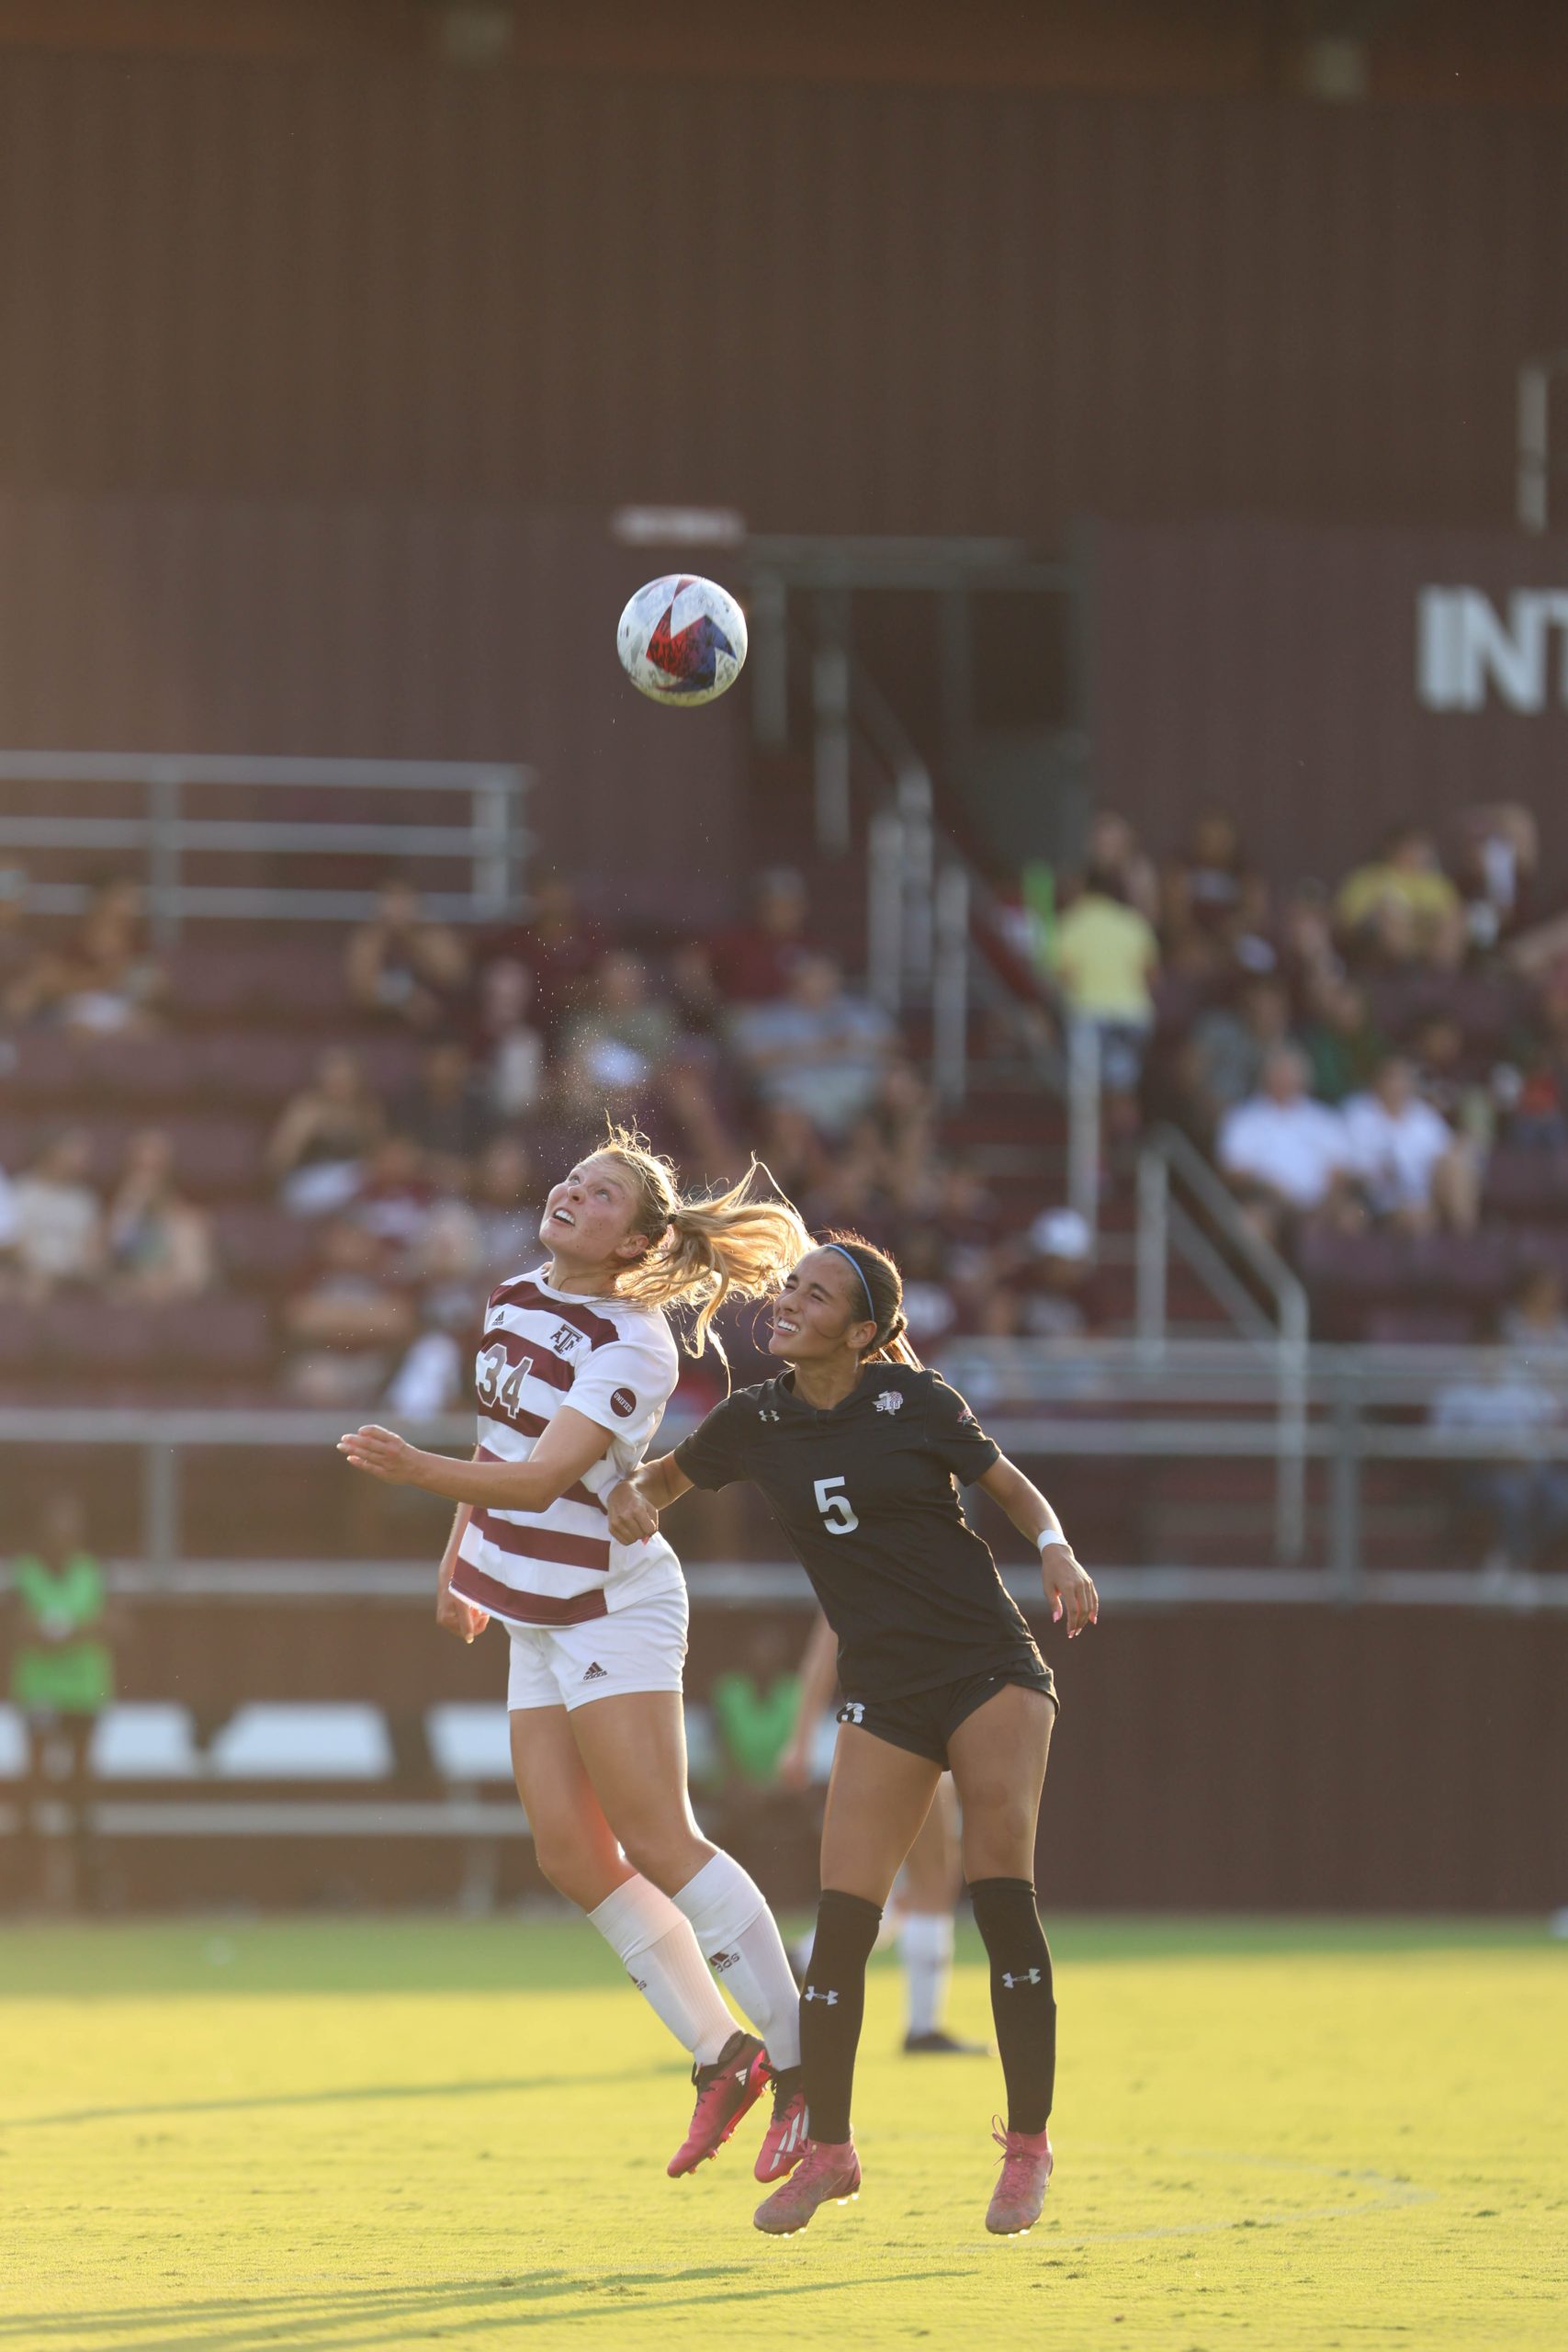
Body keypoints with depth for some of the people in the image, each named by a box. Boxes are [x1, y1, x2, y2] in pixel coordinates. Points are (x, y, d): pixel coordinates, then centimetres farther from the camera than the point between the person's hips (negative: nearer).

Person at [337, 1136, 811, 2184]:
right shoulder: (515, 1301, 8)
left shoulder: (630, 1345, -18)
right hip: (537, 1617, 8)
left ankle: (802, 2067, -7)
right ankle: (722, 2057, 10)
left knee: (661, 1848, -13)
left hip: (613, 1608, -8)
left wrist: (419, 1469, -39)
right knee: (571, 1852, 2)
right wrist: (460, 1556, 27)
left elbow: (544, 1474, -28)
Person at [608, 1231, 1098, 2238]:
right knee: (842, 1918, -6)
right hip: (886, 1693, 3)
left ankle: (1029, 2145, -1)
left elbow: (1013, 1487, 6)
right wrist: (631, 1500, -3)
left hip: (990, 1666, -3)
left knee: (1002, 1894, -12)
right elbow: (662, 1477, 20)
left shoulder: (914, 1401, -6)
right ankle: (828, 2149, 8)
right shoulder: (756, 1421, 4)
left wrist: (1058, 1552, -14)